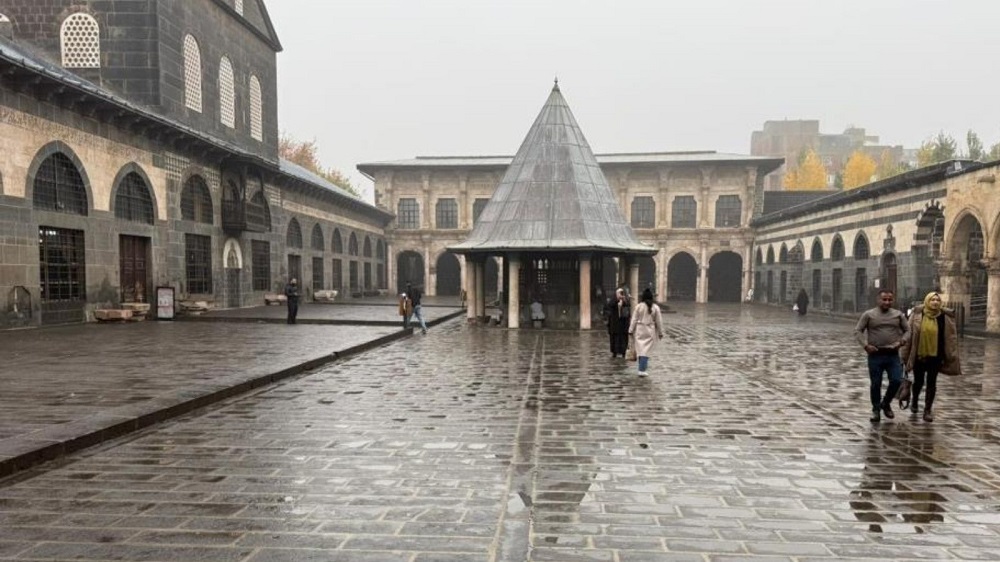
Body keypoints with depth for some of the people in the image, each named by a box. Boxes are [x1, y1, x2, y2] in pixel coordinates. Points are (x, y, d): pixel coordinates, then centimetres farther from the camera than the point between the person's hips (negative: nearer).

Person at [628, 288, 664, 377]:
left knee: (640, 349, 9)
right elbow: (659, 321, 0)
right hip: (650, 331, 0)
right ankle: (642, 370, -5)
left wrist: (631, 330, 6)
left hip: (639, 330, 0)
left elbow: (634, 319, -2)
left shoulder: (638, 306, -5)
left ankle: (643, 367, 17)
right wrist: (660, 332, 10)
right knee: (646, 350, 1)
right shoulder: (655, 307, -5)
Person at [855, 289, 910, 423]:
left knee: (896, 381, -4)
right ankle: (876, 409, 20)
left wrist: (901, 341, -5)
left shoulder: (898, 315, 6)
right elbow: (858, 331, 0)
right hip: (875, 355, -2)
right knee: (876, 384, 5)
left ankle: (886, 404, 21)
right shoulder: (868, 314, -1)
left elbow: (907, 330, 13)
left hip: (893, 355, 2)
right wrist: (865, 345, -12)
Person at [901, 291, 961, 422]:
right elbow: (909, 334, -3)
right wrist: (906, 354, -3)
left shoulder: (945, 317, -2)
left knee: (931, 383, 4)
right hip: (918, 355, -1)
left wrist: (951, 356, -1)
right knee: (918, 381, 10)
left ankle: (928, 410, 15)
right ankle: (914, 402, 38)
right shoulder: (917, 315, -7)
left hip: (935, 356, 1)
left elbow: (950, 337, 1)